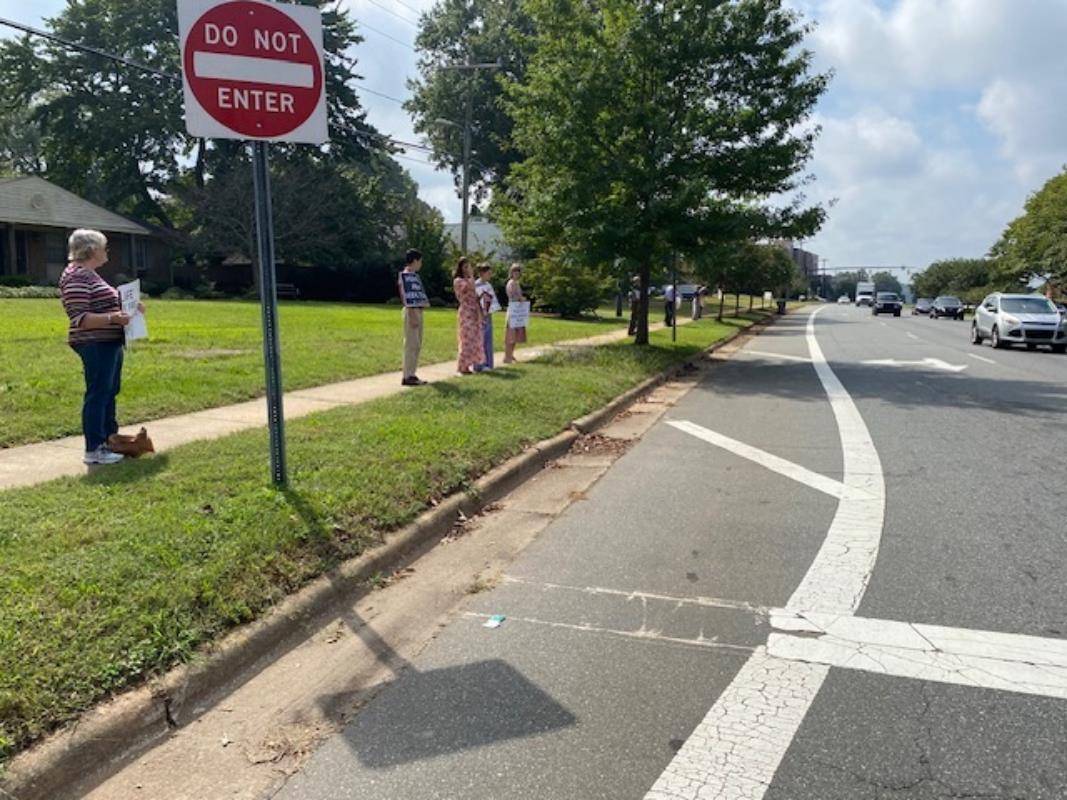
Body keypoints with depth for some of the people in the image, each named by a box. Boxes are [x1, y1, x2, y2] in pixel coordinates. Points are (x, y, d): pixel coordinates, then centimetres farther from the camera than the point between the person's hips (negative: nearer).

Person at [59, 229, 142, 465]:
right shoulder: (76, 277, -16)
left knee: (110, 392, 17)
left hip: (109, 343, 11)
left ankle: (110, 439, 28)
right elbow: (80, 318, -22)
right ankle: (93, 450, -2)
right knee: (97, 394, -7)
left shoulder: (90, 274, 17)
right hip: (95, 345, -11)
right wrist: (112, 318, -31)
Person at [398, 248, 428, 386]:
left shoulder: (415, 276, 18)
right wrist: (412, 316, -21)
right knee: (411, 344, -9)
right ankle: (407, 377, -7)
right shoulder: (404, 275, -9)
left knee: (417, 345, 10)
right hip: (411, 312, -9)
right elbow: (406, 297, -16)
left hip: (418, 311, 9)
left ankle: (412, 374, 16)